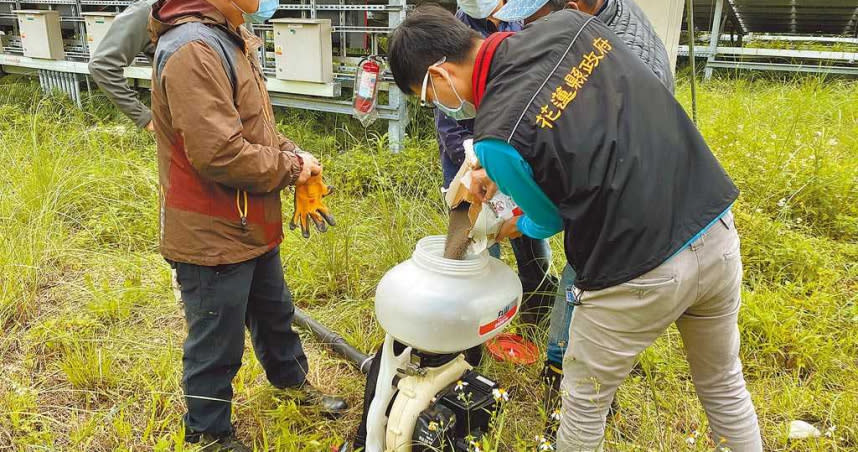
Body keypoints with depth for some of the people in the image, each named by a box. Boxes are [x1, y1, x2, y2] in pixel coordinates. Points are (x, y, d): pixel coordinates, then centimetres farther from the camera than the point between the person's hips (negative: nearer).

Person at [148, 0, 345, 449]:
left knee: (274, 311, 28)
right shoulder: (193, 49, -25)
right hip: (213, 237, -10)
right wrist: (290, 168, -16)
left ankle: (291, 380, 53)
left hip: (250, 226, 10)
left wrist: (291, 151, -1)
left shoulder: (230, 36, 8)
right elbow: (219, 154, -31)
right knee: (217, 344, 10)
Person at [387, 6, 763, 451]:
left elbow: (550, 220, -1)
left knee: (585, 398, 21)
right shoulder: (569, 22, -1)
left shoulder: (497, 138, -20)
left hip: (640, 272, -6)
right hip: (717, 229, 7)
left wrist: (495, 231, 20)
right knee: (723, 382, 28)